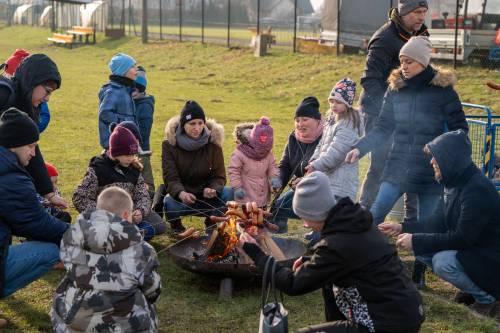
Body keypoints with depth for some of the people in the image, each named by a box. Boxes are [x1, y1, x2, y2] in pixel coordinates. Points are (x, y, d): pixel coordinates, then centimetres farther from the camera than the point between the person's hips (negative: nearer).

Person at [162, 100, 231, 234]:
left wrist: (213, 189, -31)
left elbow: (219, 176, -7)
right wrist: (181, 193, -41)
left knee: (228, 195, -27)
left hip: (205, 195, 2)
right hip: (180, 194, -2)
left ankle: (211, 222, 5)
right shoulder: (170, 144, -11)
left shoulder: (212, 142, -7)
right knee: (170, 203, -36)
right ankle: (175, 224, 2)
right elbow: (170, 177, -18)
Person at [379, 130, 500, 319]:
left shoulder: (477, 189, -26)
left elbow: (462, 238, -28)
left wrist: (416, 241, -23)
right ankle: (473, 288, 10)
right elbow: (439, 226, 8)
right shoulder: (457, 184, 3)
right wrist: (402, 228, 1)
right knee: (422, 249, 0)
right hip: (470, 250, 9)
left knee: (442, 261, -28)